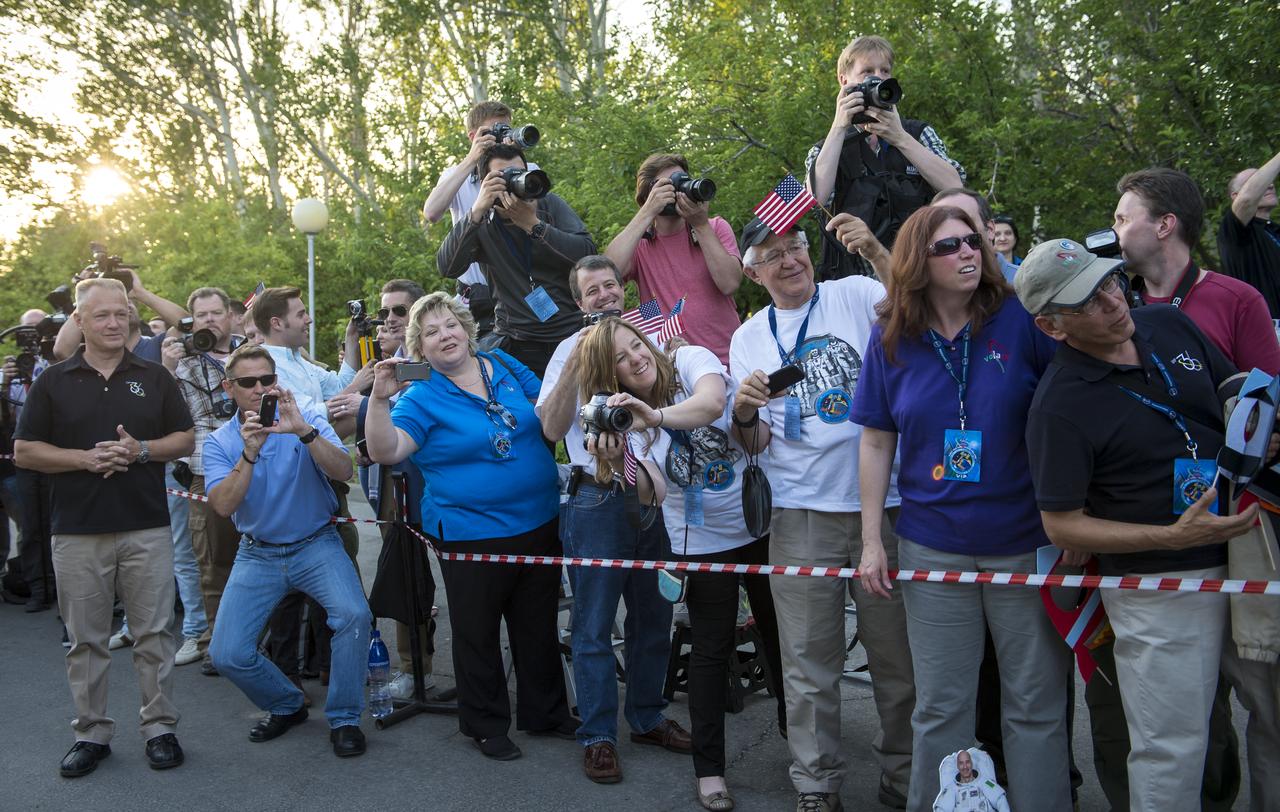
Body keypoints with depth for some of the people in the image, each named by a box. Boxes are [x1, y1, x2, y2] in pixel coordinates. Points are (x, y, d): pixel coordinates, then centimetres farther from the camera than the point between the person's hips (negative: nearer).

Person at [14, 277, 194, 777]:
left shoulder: (154, 378, 9)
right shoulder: (53, 382, 6)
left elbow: (185, 439, 8)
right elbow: (24, 451, 3)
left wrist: (141, 450, -11)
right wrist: (85, 458, -12)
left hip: (147, 528, 0)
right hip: (77, 532, 0)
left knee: (154, 632, 4)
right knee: (85, 639, 7)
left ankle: (160, 727, 15)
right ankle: (91, 733, 20)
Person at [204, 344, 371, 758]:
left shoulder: (307, 419, -5)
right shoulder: (220, 442, 0)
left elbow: (343, 471, -20)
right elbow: (223, 505, -16)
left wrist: (303, 431, -33)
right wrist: (249, 453, -28)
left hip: (316, 543, -2)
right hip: (258, 553, 2)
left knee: (353, 614, -29)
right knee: (227, 655, -10)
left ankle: (344, 719, -7)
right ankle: (286, 705, 20)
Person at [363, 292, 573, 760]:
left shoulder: (506, 367, 4)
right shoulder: (422, 397, -8)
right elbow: (385, 451, -19)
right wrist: (380, 398, -31)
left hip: (538, 524, 4)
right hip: (471, 534, -4)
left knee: (539, 626, 18)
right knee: (478, 633, 11)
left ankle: (546, 714, 35)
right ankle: (486, 726, 30)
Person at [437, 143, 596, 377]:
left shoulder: (549, 204, 3)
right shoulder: (481, 222, 1)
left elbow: (587, 252, -11)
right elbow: (447, 268, -15)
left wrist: (533, 224, -20)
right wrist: (477, 211, -23)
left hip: (571, 332, 0)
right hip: (517, 344, 0)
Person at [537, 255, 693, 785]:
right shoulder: (571, 349, -1)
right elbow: (552, 427, -12)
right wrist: (578, 362, -20)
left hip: (655, 496, 4)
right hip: (599, 500, -4)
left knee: (653, 617, 14)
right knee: (594, 625, 2)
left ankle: (647, 717, 30)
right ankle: (597, 735, 15)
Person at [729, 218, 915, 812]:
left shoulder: (859, 295, 5)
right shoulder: (749, 338, 11)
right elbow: (754, 446, 10)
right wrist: (744, 413, -12)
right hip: (801, 513, 2)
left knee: (899, 655, 8)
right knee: (808, 662, 6)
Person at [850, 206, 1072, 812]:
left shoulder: (1020, 320, -6)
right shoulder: (891, 340, 0)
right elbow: (877, 442, 5)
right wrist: (871, 540, 2)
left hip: (1026, 544, -1)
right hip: (933, 549, 1)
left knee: (1036, 704, 10)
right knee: (940, 709, 12)